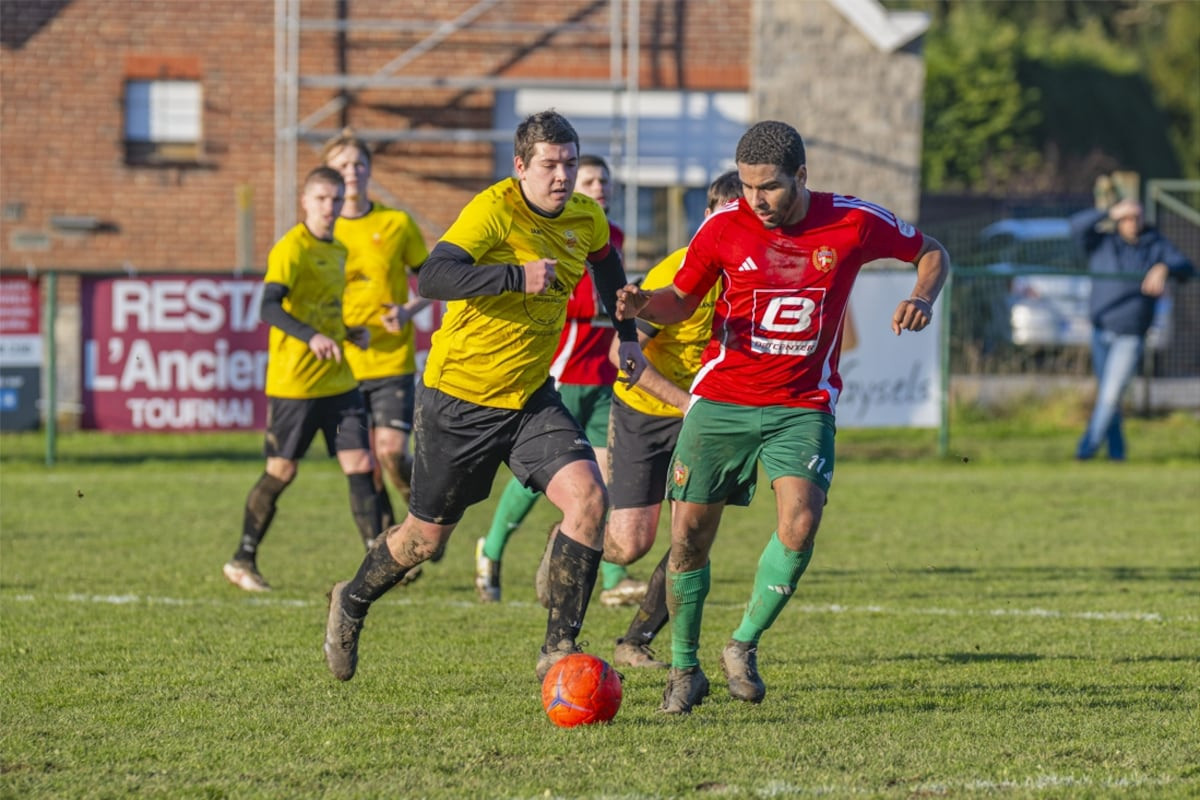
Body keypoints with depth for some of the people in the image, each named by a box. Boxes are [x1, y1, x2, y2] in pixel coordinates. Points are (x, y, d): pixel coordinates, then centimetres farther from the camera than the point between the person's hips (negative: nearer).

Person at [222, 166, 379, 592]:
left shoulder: (338, 250, 13)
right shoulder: (291, 249, -12)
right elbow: (270, 308, -26)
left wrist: (353, 332, 9)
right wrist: (311, 337, -39)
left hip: (339, 380, 7)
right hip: (294, 381, -7)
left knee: (360, 464, -2)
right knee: (281, 471, 1)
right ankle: (243, 560, 15)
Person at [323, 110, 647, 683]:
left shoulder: (586, 219, 0)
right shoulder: (494, 210, -22)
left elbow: (605, 261, 26)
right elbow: (433, 277, -37)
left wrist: (626, 335, 25)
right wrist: (516, 275, -44)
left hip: (531, 398, 5)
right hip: (459, 396, -5)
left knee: (589, 498, -18)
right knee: (428, 534, 9)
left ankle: (558, 650, -12)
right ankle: (351, 605, 40)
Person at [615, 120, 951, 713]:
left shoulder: (853, 223, -7)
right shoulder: (724, 227, -6)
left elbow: (931, 253, 9)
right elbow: (682, 299, 9)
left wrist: (923, 298, -11)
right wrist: (643, 305, -13)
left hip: (802, 406, -1)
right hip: (721, 401, 1)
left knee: (800, 522, -22)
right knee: (689, 536, -4)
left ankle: (744, 647, -1)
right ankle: (684, 669, 16)